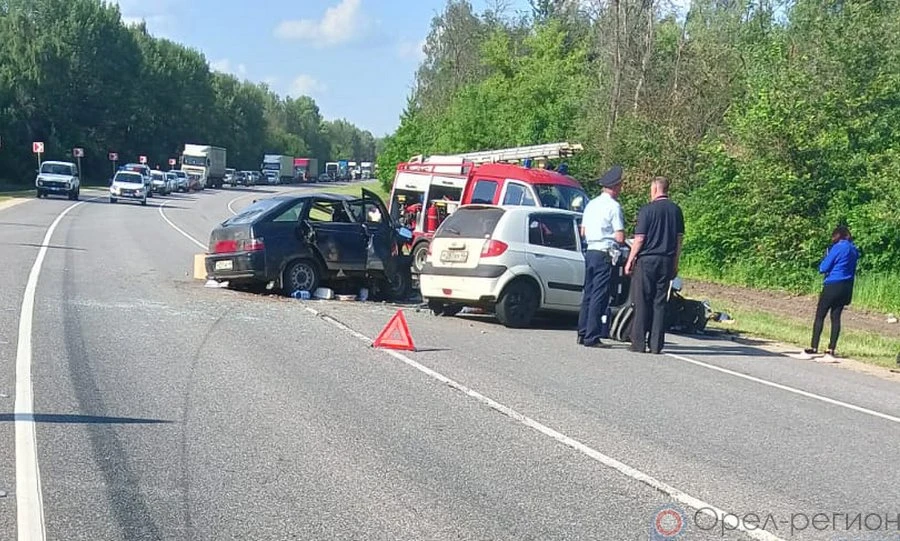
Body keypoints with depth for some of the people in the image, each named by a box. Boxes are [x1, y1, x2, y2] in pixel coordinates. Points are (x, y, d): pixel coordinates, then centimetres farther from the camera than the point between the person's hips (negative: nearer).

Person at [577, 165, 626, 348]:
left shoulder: (591, 204, 12)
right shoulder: (614, 207, -11)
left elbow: (583, 232, 19)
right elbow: (620, 237, -13)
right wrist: (622, 239, 7)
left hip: (590, 251, 8)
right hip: (605, 254, -8)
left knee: (588, 293, 13)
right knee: (600, 296, -6)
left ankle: (583, 334, 16)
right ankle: (592, 337, -7)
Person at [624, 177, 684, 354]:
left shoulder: (647, 210, -8)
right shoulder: (676, 210, 7)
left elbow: (639, 239, -9)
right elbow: (679, 238, 10)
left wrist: (630, 261, 0)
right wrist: (675, 264, 17)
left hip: (647, 260, -4)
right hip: (667, 261, 4)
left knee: (642, 303, 1)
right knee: (660, 303, 6)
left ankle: (639, 343, 2)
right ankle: (656, 345, 4)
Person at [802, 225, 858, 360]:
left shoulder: (838, 248, -12)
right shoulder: (854, 250, 10)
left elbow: (823, 268, -11)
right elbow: (852, 271, 15)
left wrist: (826, 257, 7)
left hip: (833, 286, -7)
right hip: (846, 288, 7)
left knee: (820, 316, 1)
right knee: (836, 317, 7)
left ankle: (813, 348, -1)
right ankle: (831, 350, 3)